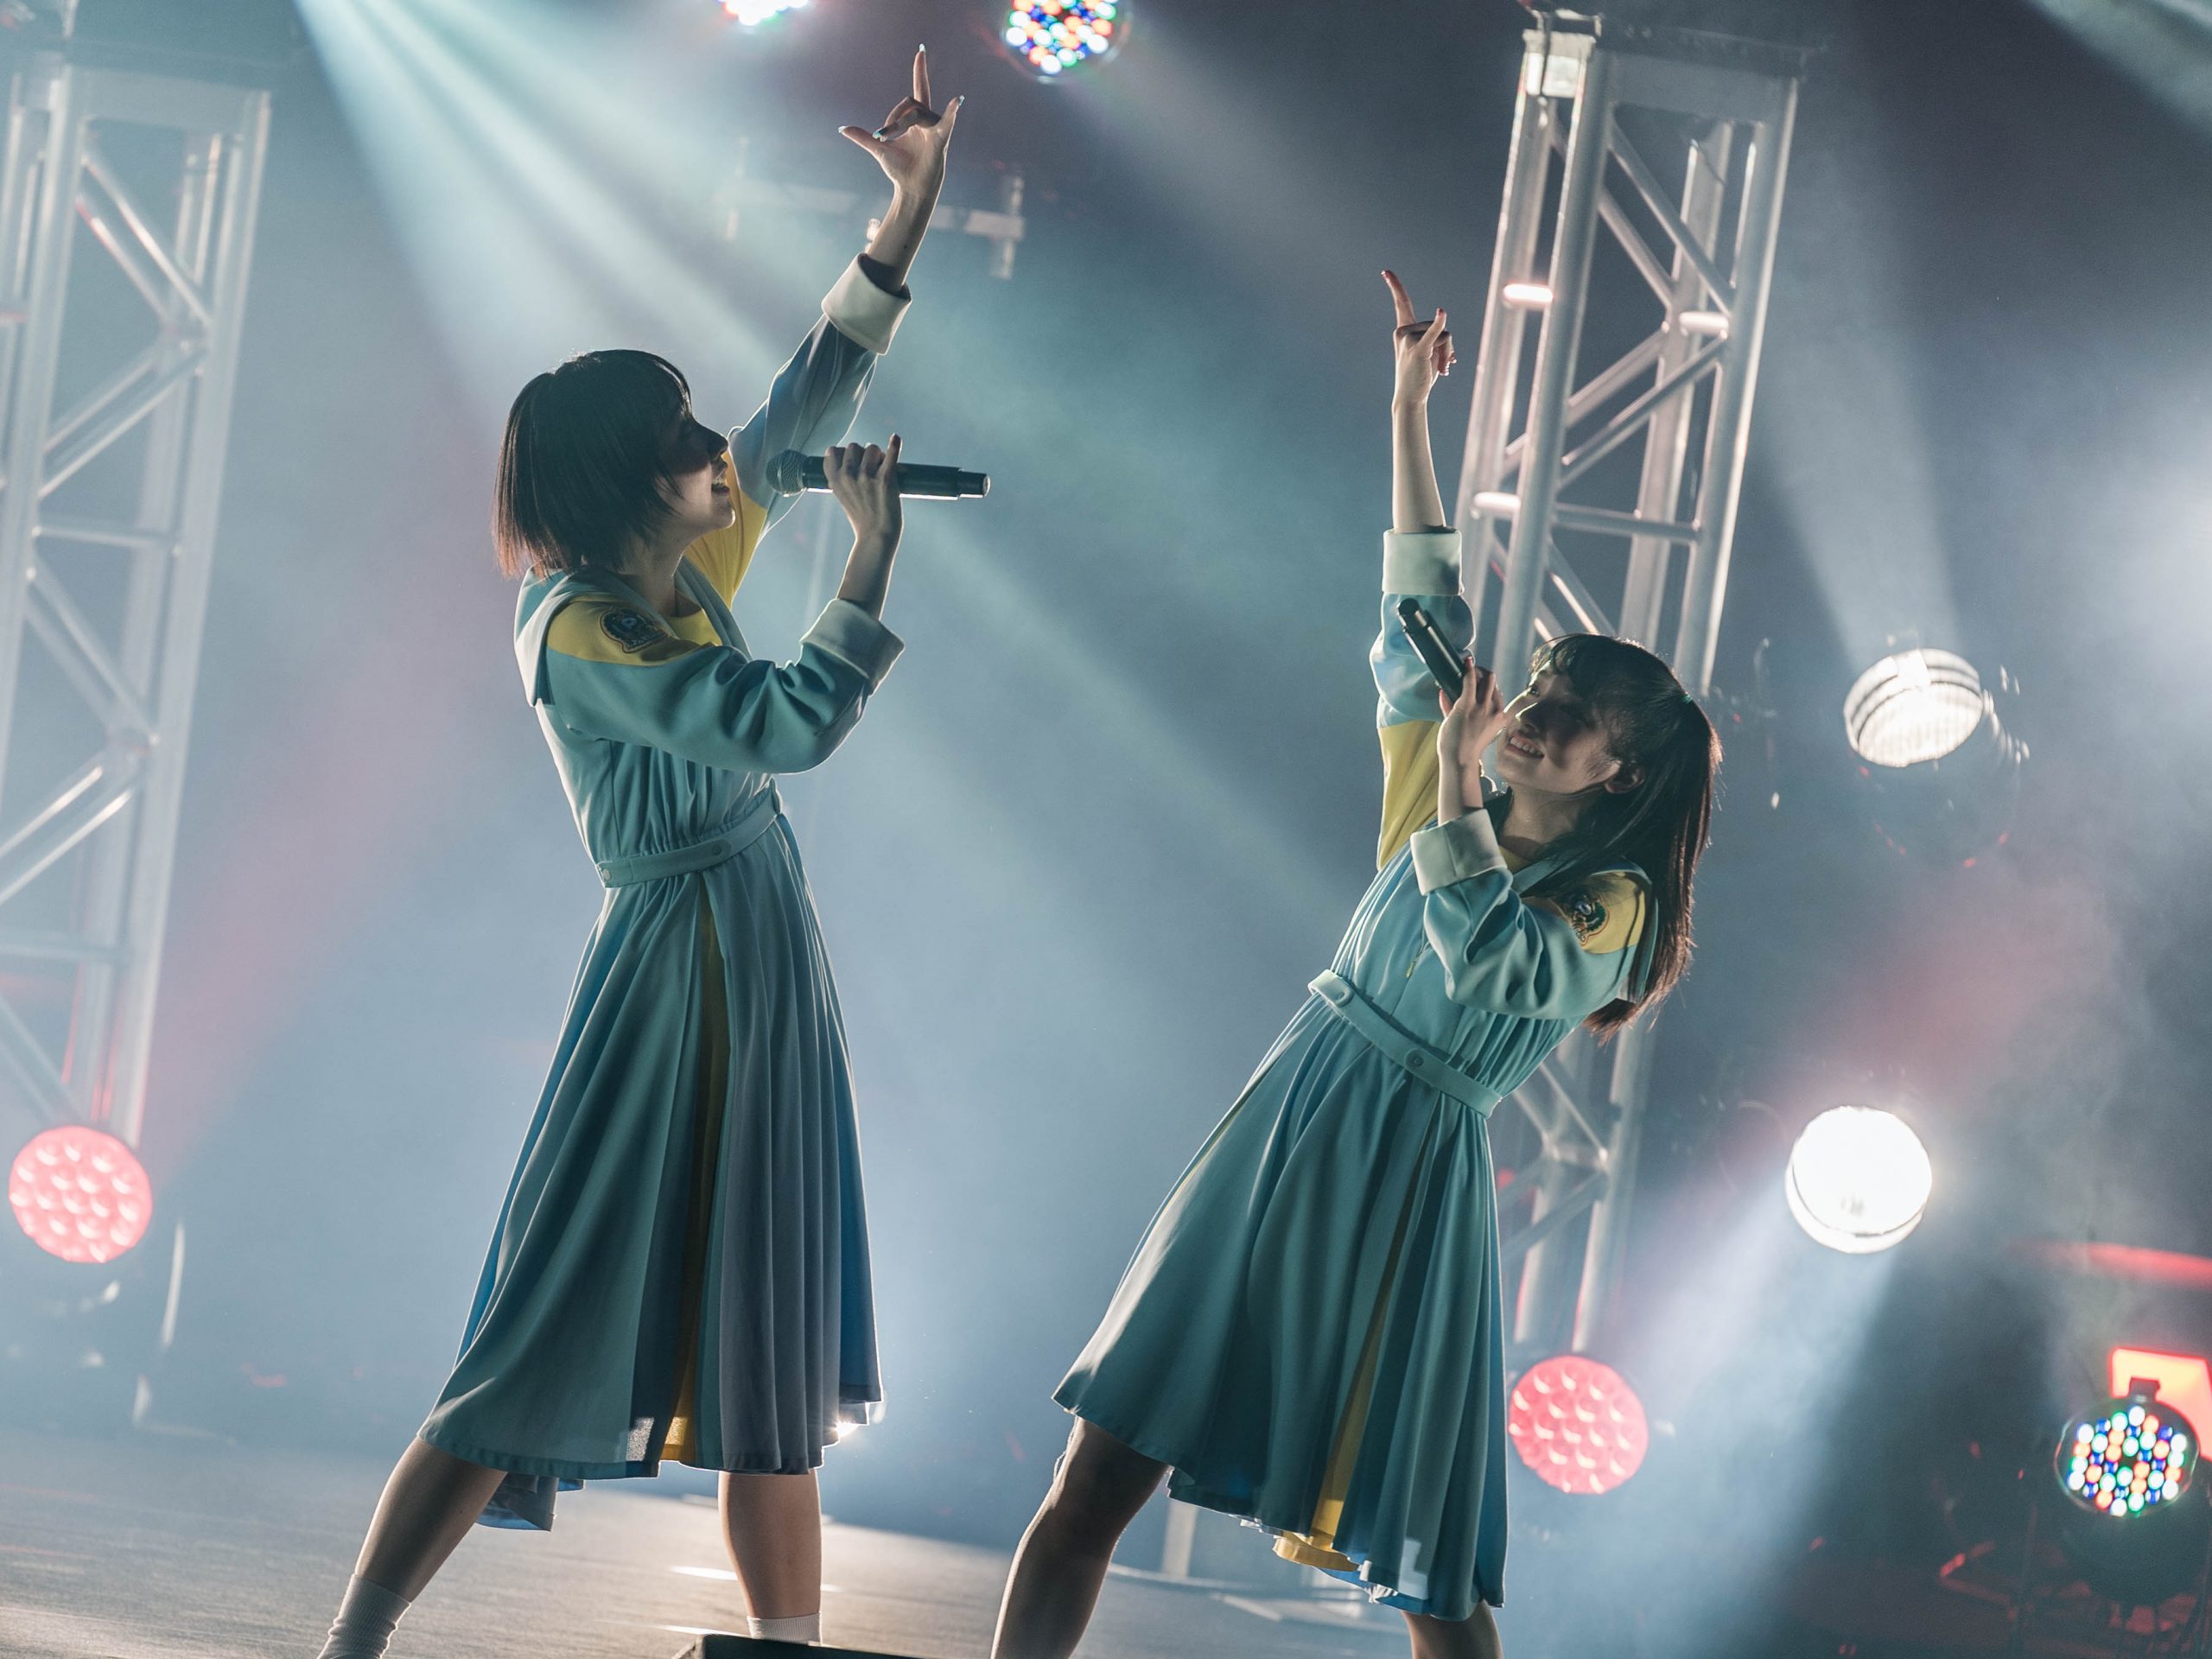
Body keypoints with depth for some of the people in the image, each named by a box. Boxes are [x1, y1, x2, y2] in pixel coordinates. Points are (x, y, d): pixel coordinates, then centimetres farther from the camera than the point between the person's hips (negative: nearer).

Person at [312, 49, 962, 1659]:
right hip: (679, 970, -9)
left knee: (775, 1358, 10)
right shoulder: (580, 631, -14)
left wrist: (913, 205, 13)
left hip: (762, 967, 9)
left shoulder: (687, 569, 9)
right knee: (556, 1346, -11)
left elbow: (812, 401, 16)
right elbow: (785, 723, -24)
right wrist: (873, 562, -14)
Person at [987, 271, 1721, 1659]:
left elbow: (1495, 969, -24)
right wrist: (1411, 409, 13)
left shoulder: (1608, 908, -4)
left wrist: (1457, 786, -23)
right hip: (1290, 1134, 5)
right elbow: (1427, 617, 15)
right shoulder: (1448, 802, 11)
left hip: (1411, 1186, -5)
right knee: (1098, 1480, -3)